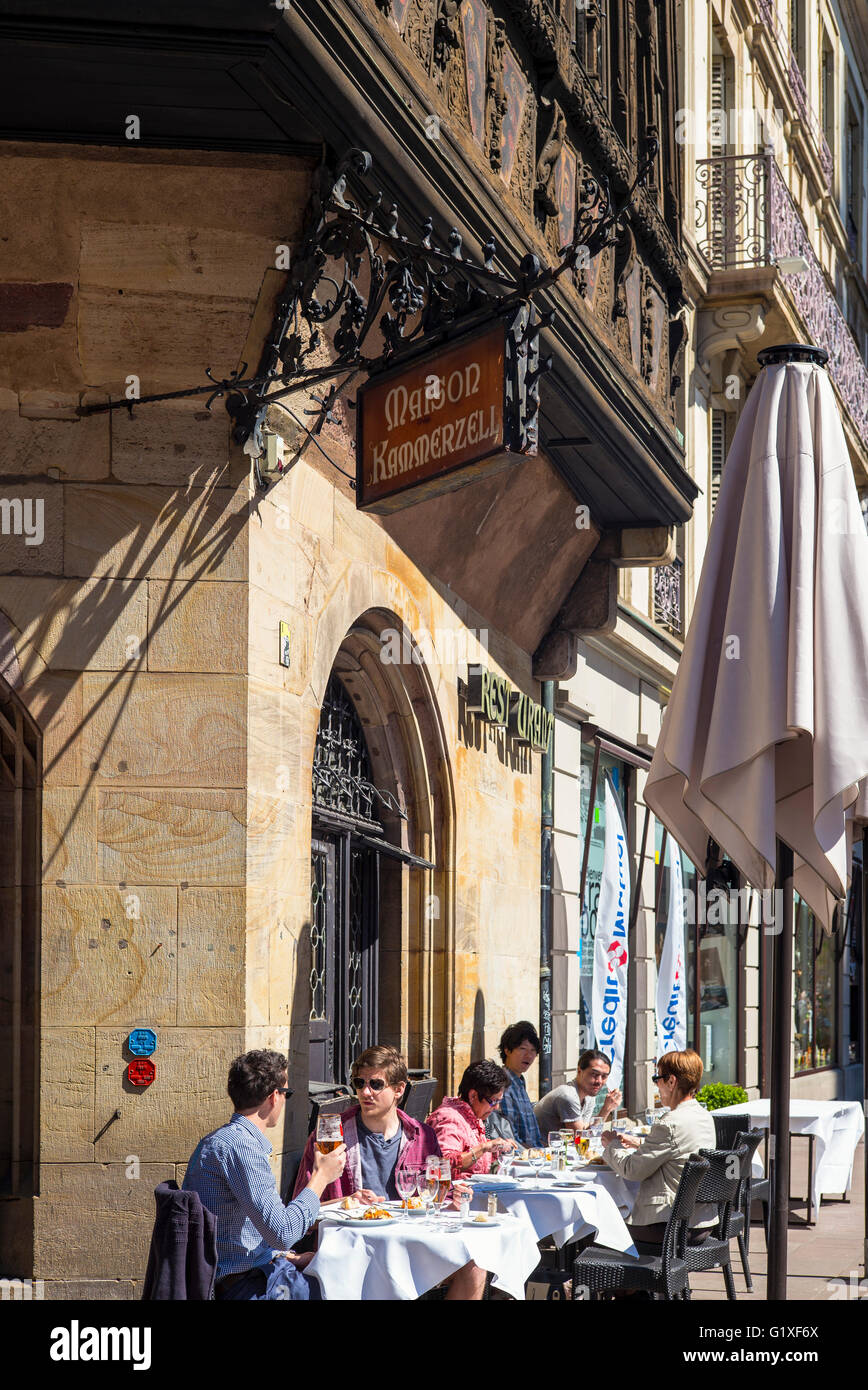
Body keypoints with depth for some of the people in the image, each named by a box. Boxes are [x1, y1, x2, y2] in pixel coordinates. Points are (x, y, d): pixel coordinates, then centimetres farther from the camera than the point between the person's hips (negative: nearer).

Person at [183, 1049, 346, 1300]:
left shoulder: (216, 1140, 15)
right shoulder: (241, 1145, -19)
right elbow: (282, 1233, -24)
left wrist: (289, 1258, 14)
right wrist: (320, 1177, -11)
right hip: (235, 1286, -10)